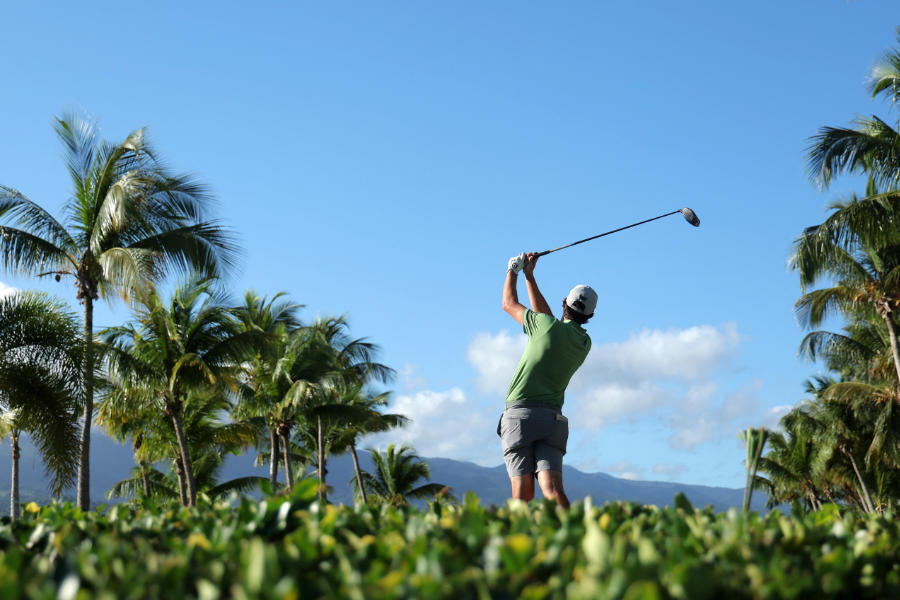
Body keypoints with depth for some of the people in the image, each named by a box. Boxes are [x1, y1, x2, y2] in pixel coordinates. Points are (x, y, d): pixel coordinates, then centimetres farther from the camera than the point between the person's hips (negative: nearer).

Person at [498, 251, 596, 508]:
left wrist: (513, 269, 29)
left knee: (523, 495, -6)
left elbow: (509, 303, 12)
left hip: (519, 413, -4)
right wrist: (529, 275, 33)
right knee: (553, 490, -8)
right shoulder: (585, 342, 13)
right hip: (552, 418, 4)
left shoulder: (547, 326, -4)